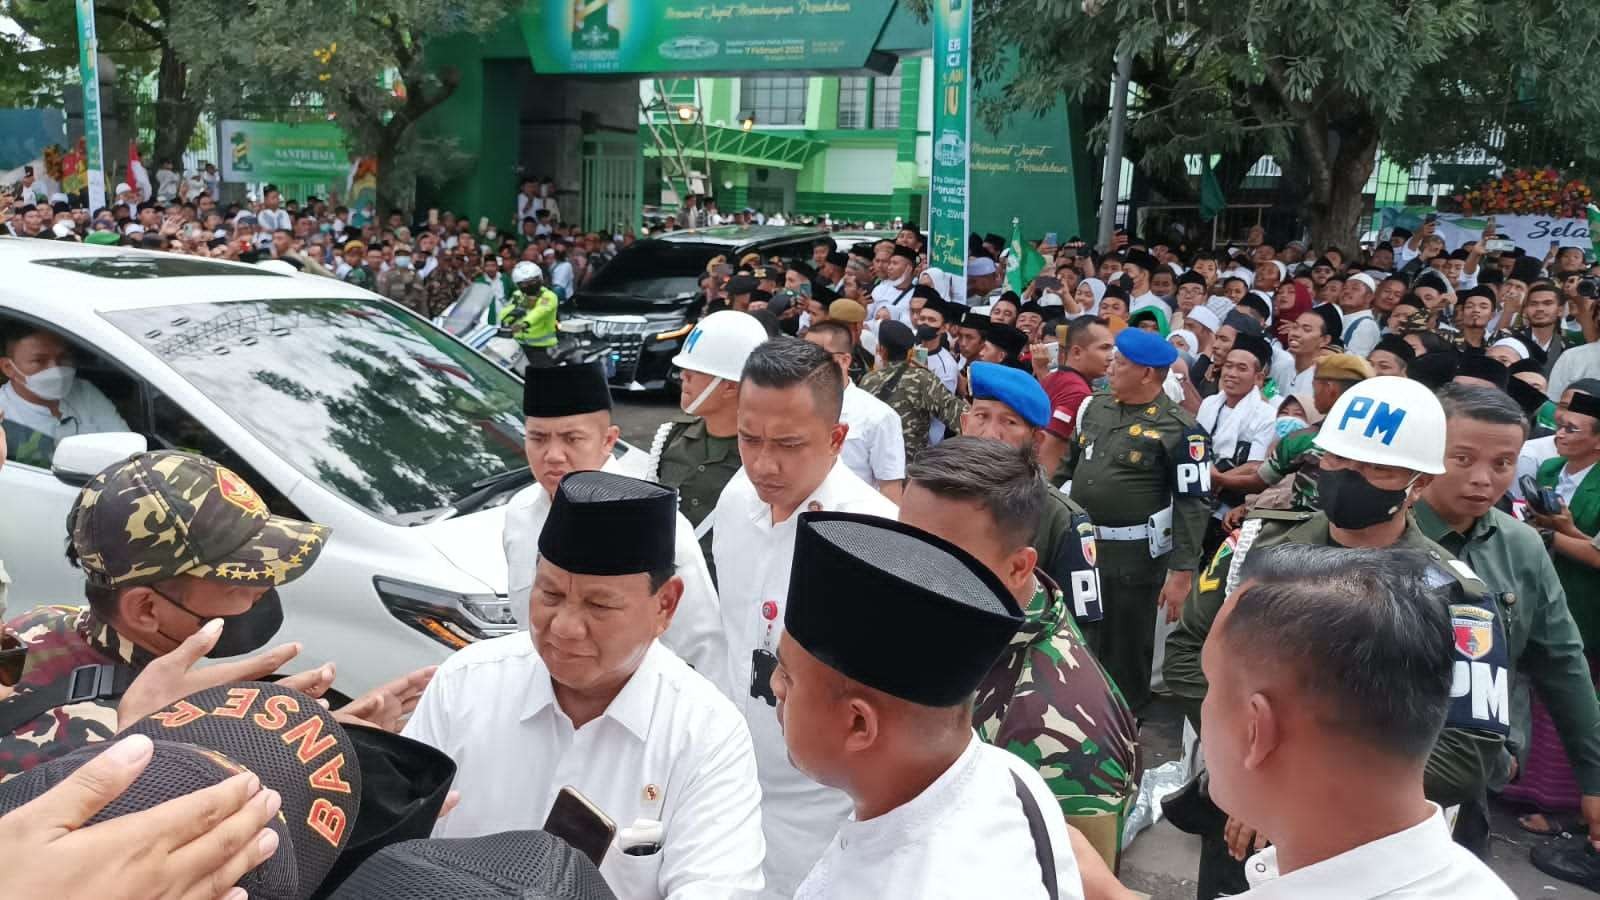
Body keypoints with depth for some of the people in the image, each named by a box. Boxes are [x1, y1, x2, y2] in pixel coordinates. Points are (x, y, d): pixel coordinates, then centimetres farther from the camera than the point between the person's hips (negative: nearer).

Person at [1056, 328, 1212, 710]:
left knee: (1124, 656, 7)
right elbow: (1069, 467, 18)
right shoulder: (1095, 408, 6)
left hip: (1133, 559, -6)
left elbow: (1194, 503, -14)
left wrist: (1182, 572, -18)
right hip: (1077, 547, 6)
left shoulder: (1179, 430, -14)